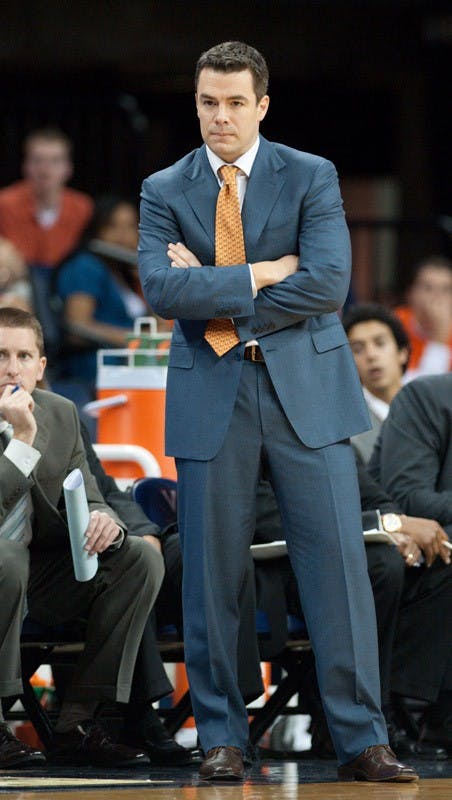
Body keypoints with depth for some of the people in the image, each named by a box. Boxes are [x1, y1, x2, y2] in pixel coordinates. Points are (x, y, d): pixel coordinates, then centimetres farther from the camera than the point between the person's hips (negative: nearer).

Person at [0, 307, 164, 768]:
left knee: (140, 558, -11)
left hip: (37, 580, 6)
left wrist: (102, 520, -16)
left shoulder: (60, 414, 6)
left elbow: (84, 500, 8)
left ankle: (76, 724, -12)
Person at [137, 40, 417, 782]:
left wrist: (217, 302, -10)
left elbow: (328, 282, -10)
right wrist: (261, 275, -13)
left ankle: (362, 740, -2)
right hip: (211, 397, 1)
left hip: (305, 389, -1)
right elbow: (161, 288, -9)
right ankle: (221, 739, 11)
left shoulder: (312, 178, 3)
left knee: (338, 561, -5)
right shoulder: (165, 191, 7)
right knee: (211, 574, 2)